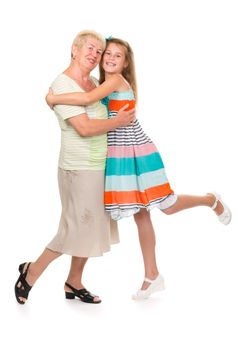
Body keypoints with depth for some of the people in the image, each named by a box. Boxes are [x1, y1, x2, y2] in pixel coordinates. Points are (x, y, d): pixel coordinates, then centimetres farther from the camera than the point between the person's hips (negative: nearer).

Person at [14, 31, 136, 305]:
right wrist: (118, 122, -12)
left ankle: (74, 283, 27)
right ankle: (32, 272, 17)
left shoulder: (94, 83, 9)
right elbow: (84, 128, -23)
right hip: (79, 169, -8)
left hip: (99, 167, 8)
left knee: (92, 226, 13)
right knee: (76, 229, -3)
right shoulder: (61, 85, -16)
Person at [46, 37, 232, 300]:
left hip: (137, 153, -8)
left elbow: (87, 99, -30)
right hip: (119, 157, 8)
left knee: (167, 207, -1)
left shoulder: (117, 80, -15)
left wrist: (53, 98, -19)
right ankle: (152, 276, 17)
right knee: (140, 214, 10)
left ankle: (211, 200, 28)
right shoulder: (104, 84, 13)